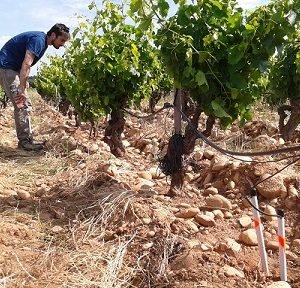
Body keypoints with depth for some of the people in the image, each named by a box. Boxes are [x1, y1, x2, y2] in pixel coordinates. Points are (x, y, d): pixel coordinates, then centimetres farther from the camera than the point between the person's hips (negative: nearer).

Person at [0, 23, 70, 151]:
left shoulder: (43, 42, 12)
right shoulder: (38, 39, -18)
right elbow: (26, 65, -28)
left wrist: (23, 86, 10)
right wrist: (21, 90, -31)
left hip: (12, 69, 10)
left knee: (25, 104, 8)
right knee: (22, 105, -14)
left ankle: (27, 139, 11)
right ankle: (24, 141, -10)